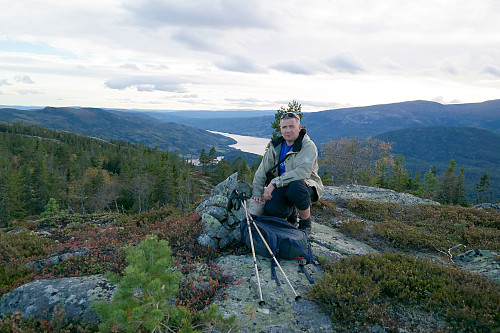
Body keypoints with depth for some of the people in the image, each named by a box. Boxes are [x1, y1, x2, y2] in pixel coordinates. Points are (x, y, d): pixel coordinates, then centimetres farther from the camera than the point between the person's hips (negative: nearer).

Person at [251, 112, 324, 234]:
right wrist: (257, 192, -1)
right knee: (271, 209, -25)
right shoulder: (276, 145, 6)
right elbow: (262, 170, 9)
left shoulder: (308, 146, -14)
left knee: (295, 187, -40)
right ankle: (291, 212, 13)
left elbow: (303, 171, -30)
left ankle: (305, 223, -12)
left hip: (307, 185, -4)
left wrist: (274, 183, -33)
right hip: (285, 186, 5)